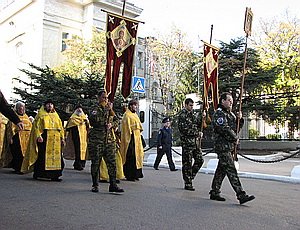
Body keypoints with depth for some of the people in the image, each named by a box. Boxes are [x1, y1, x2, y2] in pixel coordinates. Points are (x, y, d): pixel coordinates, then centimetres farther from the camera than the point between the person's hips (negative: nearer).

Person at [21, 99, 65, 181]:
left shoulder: (56, 116, 21)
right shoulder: (41, 115, 7)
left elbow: (61, 127, 19)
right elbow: (36, 126, -3)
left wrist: (62, 138, 9)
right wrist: (38, 136, -17)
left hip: (55, 140, 4)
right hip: (44, 138, -4)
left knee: (56, 157, 0)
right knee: (42, 156, -6)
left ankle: (54, 175, 3)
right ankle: (37, 174, 5)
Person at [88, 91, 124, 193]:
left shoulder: (110, 110, 17)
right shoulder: (95, 110, 1)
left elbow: (116, 121, 16)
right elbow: (94, 119, -19)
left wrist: (111, 124, -6)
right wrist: (106, 110, -15)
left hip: (110, 139, 4)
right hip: (96, 139, -4)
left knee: (112, 162, 0)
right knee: (96, 163, 3)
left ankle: (113, 185, 4)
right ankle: (95, 185, 14)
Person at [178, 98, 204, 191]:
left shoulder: (192, 114, 16)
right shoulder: (182, 115, -9)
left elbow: (198, 125, 17)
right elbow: (184, 130, -17)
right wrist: (197, 133, -12)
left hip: (195, 141, 8)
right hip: (187, 142, -8)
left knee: (199, 160, 7)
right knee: (187, 163, -1)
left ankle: (190, 176, 24)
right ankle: (188, 183, 8)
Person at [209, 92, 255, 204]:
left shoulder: (230, 114, 21)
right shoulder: (219, 113, -10)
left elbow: (235, 128, 22)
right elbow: (224, 129, -19)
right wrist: (235, 139, -8)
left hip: (228, 146, 10)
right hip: (222, 146, -10)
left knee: (221, 170, 13)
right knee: (231, 171, -11)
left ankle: (214, 192, 21)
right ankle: (241, 195, -12)